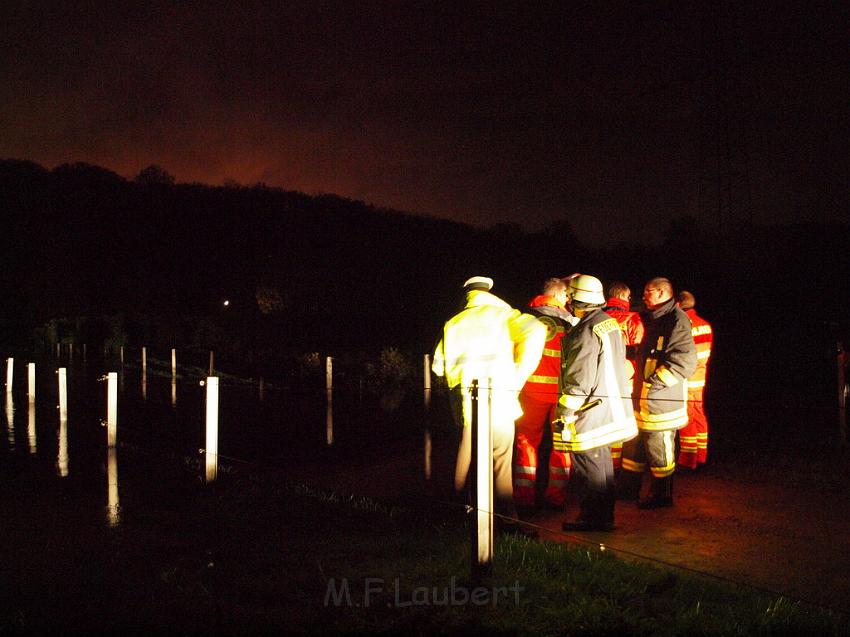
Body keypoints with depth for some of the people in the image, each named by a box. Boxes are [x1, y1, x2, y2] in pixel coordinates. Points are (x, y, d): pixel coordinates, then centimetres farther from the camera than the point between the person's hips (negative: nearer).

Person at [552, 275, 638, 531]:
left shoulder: (586, 332, -20)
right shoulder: (610, 323, 9)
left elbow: (579, 379, -22)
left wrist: (565, 413, -16)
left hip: (591, 411, -10)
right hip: (611, 407, 10)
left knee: (588, 467, 0)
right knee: (602, 464, 18)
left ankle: (593, 518, 8)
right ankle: (604, 516, 28)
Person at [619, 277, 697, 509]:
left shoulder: (677, 320, -14)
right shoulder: (652, 319, 16)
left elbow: (685, 361, -22)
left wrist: (654, 381, -21)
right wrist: (641, 378, 14)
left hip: (661, 400, -9)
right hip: (642, 397, 9)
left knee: (658, 447, 1)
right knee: (634, 444, 16)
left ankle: (661, 494, 14)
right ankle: (628, 489, 27)